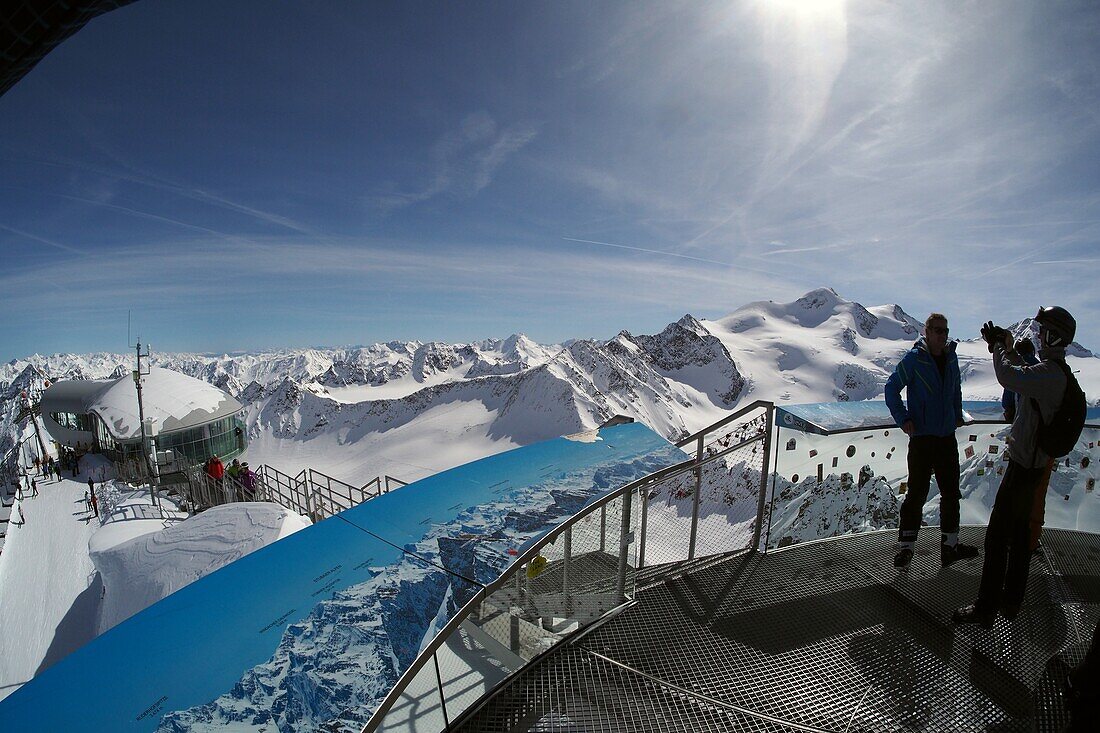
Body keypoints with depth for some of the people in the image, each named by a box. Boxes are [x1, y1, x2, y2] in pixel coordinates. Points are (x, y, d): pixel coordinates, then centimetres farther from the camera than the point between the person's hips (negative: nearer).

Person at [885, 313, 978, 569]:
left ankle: (950, 545, 28)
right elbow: (891, 388, -8)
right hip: (922, 436, -6)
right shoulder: (913, 359, -10)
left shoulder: (951, 357, 8)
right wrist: (903, 419, -15)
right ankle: (905, 547, 6)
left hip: (947, 436, 6)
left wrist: (957, 414, 16)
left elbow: (956, 387, 24)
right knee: (917, 493, -4)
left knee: (951, 492, 14)